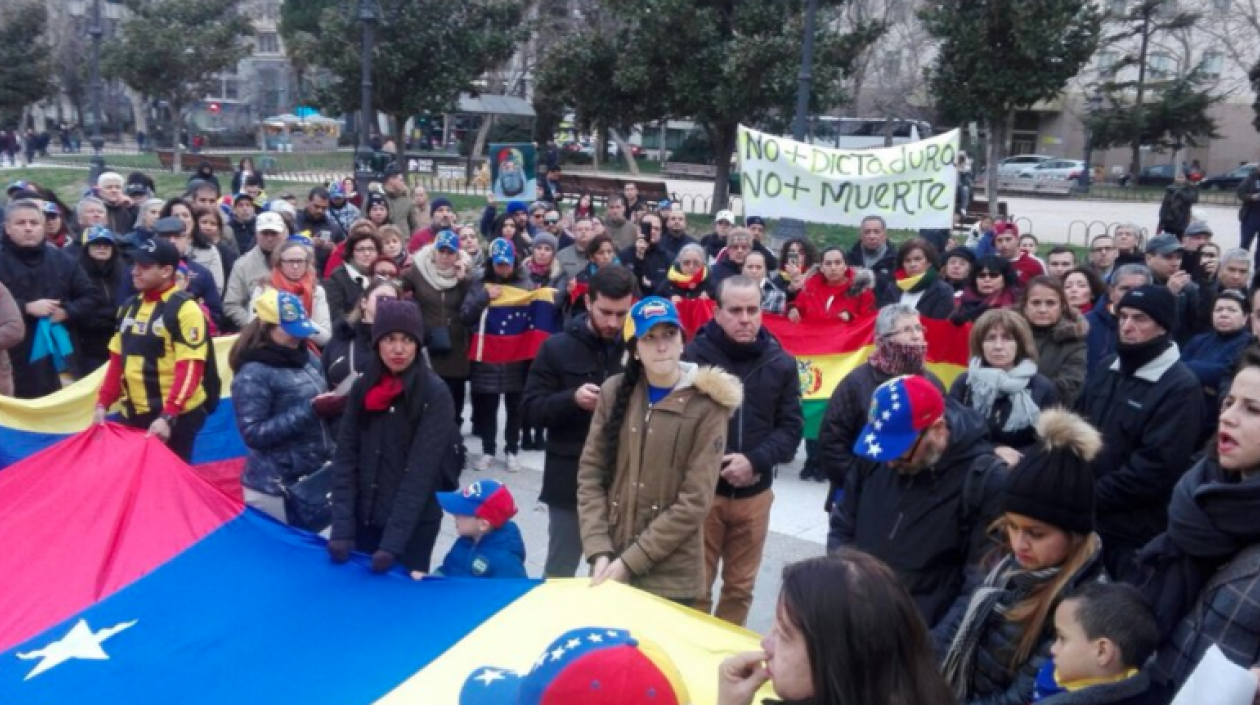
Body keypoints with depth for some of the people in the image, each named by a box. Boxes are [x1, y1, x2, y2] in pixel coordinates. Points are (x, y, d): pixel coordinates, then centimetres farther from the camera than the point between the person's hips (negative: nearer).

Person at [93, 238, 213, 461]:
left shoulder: (185, 309, -12)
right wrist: (103, 403, 11)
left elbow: (189, 369, -18)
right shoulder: (129, 307, 12)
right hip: (132, 414, 7)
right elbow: (117, 360, 19)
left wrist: (167, 417, -23)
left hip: (176, 416, -7)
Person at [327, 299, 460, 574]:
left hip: (414, 525, -4)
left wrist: (392, 542, -23)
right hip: (364, 519, 4)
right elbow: (345, 458, -2)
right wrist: (341, 527, -12)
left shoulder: (435, 394, -13)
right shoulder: (362, 387, 1)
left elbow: (421, 471, -18)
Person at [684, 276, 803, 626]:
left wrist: (755, 461, -13)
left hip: (755, 493, 4)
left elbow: (791, 426, 1)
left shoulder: (781, 363, 2)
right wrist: (711, 463, -19)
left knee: (740, 587, 17)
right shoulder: (694, 355, -11)